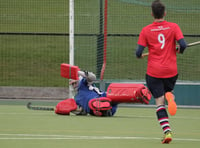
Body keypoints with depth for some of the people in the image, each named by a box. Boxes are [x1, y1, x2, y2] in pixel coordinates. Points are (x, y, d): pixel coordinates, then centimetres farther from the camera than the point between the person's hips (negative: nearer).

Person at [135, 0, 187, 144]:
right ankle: (170, 97, -11)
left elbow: (139, 52, -6)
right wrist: (178, 50, 11)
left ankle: (167, 131, -11)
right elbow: (183, 45, -12)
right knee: (168, 91, 27)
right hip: (171, 70, 1)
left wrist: (140, 55, 17)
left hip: (154, 72, -1)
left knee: (160, 102, 2)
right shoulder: (173, 27, -3)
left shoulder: (146, 30, -4)